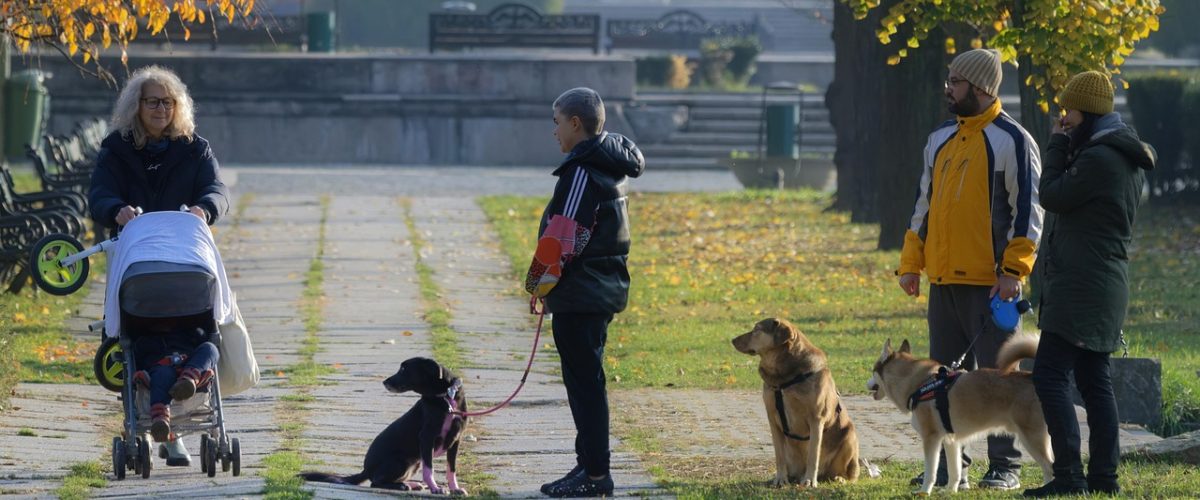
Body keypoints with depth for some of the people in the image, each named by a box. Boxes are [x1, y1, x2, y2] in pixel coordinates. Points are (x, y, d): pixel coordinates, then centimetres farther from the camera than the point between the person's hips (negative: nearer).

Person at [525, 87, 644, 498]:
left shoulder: (583, 172, -18)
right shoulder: (612, 166, 13)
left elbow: (563, 236, -20)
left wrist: (540, 279, -7)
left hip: (579, 295, -10)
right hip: (604, 290, 10)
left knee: (583, 382, -5)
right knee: (586, 381, 16)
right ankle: (590, 465, 21)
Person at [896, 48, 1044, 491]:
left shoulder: (1012, 141, -6)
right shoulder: (940, 140, 15)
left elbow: (1028, 210, -9)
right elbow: (924, 204, 21)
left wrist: (1013, 271, -15)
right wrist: (911, 264, 14)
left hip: (990, 281, -7)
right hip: (944, 279, 7)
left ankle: (1005, 467, 2)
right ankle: (948, 465, 14)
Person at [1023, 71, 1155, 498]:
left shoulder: (1099, 158, -17)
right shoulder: (1129, 157, 15)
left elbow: (1052, 197, -11)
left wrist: (1057, 146, 0)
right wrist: (1067, 147, 10)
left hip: (1082, 283, -10)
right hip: (1105, 283, 10)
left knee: (1049, 374, -12)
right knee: (1094, 380, 11)